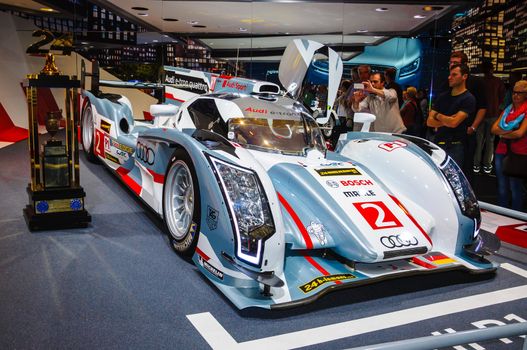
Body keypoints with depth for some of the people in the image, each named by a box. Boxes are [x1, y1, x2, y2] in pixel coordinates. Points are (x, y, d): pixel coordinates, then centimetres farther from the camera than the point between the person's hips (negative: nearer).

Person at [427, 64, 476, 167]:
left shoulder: (468, 99, -6)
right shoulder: (443, 97, 13)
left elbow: (454, 123, -17)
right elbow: (429, 122, 6)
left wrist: (437, 115, 0)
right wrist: (447, 120, -10)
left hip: (455, 146, -5)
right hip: (437, 143, 5)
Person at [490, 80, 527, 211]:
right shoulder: (508, 109, 13)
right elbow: (494, 128, 6)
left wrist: (502, 133, -4)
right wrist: (510, 132, -9)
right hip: (502, 151, 6)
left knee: (515, 187, 0)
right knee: (502, 187, 13)